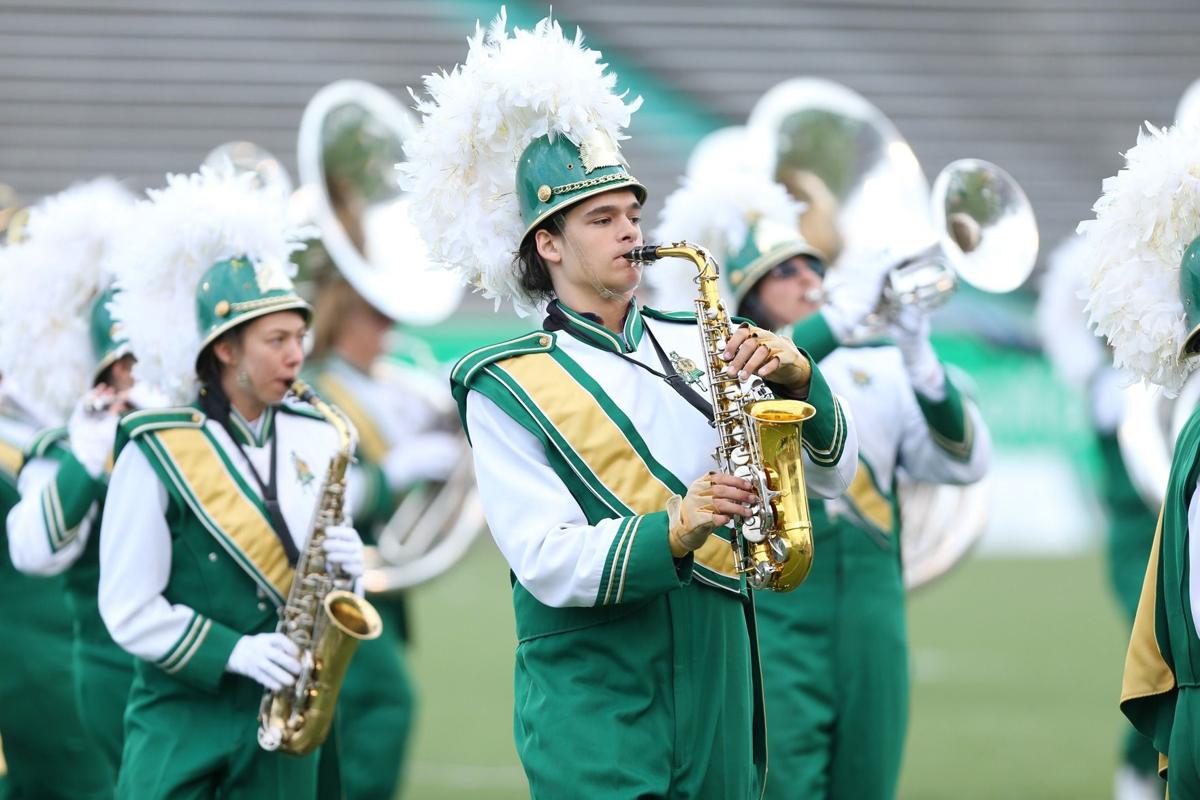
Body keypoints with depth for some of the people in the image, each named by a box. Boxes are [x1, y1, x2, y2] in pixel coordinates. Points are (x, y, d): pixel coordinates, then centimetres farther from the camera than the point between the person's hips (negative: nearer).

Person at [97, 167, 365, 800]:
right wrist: (233, 652, -18)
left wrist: (341, 568, -6)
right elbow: (128, 611, -7)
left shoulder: (316, 440, 8)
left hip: (283, 725, 4)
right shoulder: (156, 451, -6)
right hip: (181, 720, -4)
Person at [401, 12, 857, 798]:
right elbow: (547, 562, -12)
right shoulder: (508, 386, -2)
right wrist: (672, 532, -27)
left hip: (718, 687, 5)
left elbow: (833, 471, 7)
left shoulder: (694, 346, 11)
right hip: (596, 705, -4)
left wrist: (796, 378, -11)